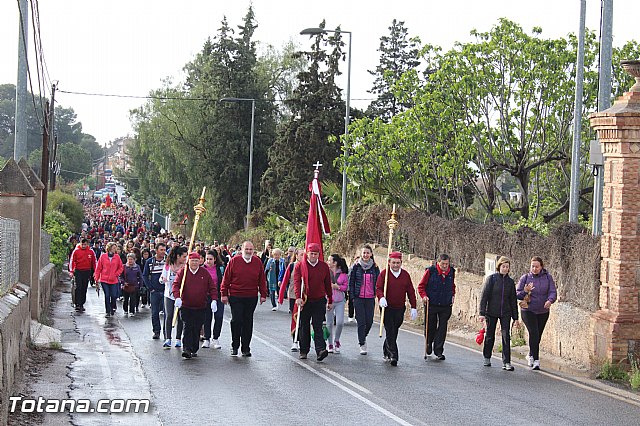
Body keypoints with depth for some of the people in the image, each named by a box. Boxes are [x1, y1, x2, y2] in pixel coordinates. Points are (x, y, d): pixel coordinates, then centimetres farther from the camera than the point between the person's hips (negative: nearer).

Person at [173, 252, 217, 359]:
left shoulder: (204, 272, 4)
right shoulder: (182, 272, 0)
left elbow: (212, 287, 5)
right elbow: (176, 285, -6)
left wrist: (214, 300, -9)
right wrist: (177, 297, -24)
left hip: (201, 307, 2)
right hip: (186, 307, -2)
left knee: (197, 329, 5)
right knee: (188, 328, -11)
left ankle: (194, 350, 16)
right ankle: (186, 350, -15)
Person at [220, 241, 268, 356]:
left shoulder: (257, 262, 5)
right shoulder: (234, 261, -1)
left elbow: (262, 280, 10)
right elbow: (226, 278, 1)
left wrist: (263, 294, 7)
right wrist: (224, 294, -1)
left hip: (251, 298, 2)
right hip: (235, 297, -2)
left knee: (248, 322, 7)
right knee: (236, 321, -4)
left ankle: (245, 348, 13)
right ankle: (235, 346, 9)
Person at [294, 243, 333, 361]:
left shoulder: (324, 266, 6)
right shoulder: (300, 266, -1)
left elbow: (328, 284, 12)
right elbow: (296, 282, -10)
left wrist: (330, 301, 13)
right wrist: (298, 297, -24)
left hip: (319, 301, 0)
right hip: (304, 301, 0)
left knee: (318, 326, -7)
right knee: (304, 327, 8)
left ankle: (320, 350, -16)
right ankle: (304, 351, 18)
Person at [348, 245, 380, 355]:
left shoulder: (375, 267, 6)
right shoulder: (356, 266, 0)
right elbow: (351, 281, 2)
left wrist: (378, 295, 6)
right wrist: (351, 295, -3)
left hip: (370, 298, 2)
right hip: (358, 298, -2)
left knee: (369, 321, 3)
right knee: (361, 322, -4)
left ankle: (363, 336, 32)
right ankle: (362, 344, 4)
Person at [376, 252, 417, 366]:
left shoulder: (405, 275, 7)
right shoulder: (384, 274, -3)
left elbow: (411, 291, 9)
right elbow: (378, 288, -10)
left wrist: (413, 307, 5)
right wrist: (381, 297, -32)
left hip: (400, 309, 4)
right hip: (387, 308, -4)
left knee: (394, 332, 11)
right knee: (390, 332, -9)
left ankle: (386, 353, 28)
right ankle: (393, 356, -11)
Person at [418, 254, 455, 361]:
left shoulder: (451, 272, 2)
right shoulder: (430, 271, -9)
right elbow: (421, 286, 1)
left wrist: (453, 296, 8)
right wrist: (424, 296, -14)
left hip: (446, 306, 2)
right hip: (431, 304, -2)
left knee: (442, 328, -2)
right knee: (430, 327, 9)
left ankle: (438, 351, 2)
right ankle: (428, 345, 36)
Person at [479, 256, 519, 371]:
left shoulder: (510, 281, 6)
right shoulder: (491, 278, -4)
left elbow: (513, 300, 11)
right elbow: (484, 296, -6)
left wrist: (515, 318, 9)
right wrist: (482, 313, -12)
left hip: (505, 313, 2)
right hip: (491, 312, -2)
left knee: (506, 336, -8)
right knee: (490, 336, 8)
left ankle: (506, 362, -8)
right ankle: (487, 358, 28)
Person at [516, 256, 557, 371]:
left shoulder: (548, 277, 1)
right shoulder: (525, 278, -1)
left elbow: (553, 292, -7)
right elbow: (517, 294, 0)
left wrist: (550, 300, -28)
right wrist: (525, 291, -21)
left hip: (543, 312, 2)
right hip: (528, 311, -2)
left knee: (538, 336, 11)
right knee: (534, 334, -19)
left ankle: (531, 356, 34)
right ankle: (536, 360, -17)